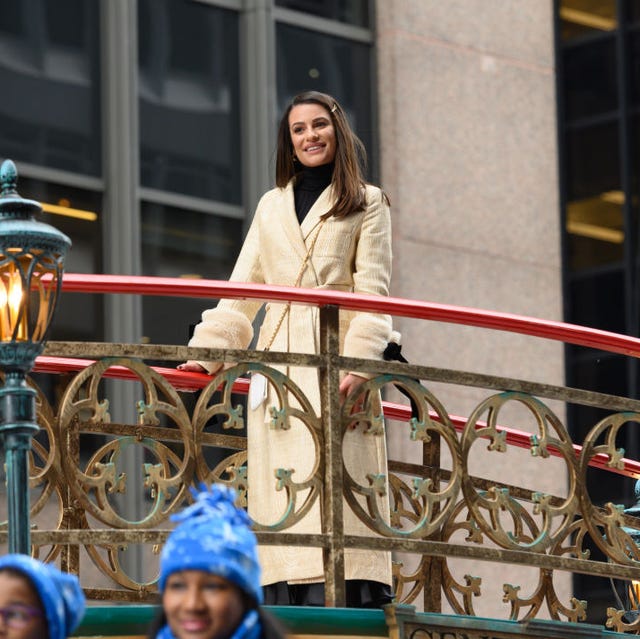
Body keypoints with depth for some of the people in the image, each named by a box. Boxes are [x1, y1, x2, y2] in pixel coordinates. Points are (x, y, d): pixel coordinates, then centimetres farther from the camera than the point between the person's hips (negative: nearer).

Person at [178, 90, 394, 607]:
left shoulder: (367, 204, 12)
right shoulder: (271, 207, 24)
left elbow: (372, 292, 1)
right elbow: (241, 293, 20)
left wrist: (358, 357, -15)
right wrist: (207, 351, 5)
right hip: (279, 365, 4)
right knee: (281, 491, -6)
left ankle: (346, 598, -20)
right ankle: (286, 603, -10)